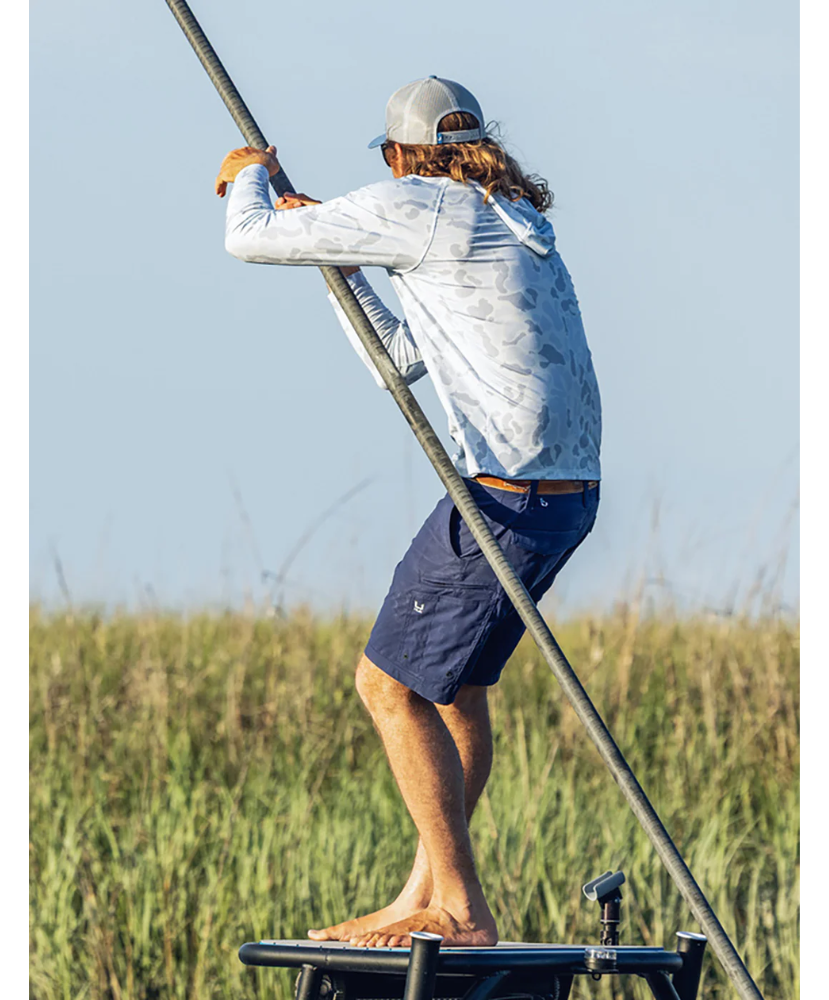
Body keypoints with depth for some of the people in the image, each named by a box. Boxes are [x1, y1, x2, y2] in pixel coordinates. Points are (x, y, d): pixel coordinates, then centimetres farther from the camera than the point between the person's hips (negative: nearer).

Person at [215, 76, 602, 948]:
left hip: (505, 498, -9)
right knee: (451, 678, 19)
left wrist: (250, 174, 20)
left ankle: (460, 910, -2)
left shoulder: (416, 208, -7)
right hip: (568, 491, 9)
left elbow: (249, 238, -1)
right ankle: (426, 898, 22)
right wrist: (341, 259, 27)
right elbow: (401, 359, 28)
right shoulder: (515, 223, 21)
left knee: (391, 683, -1)